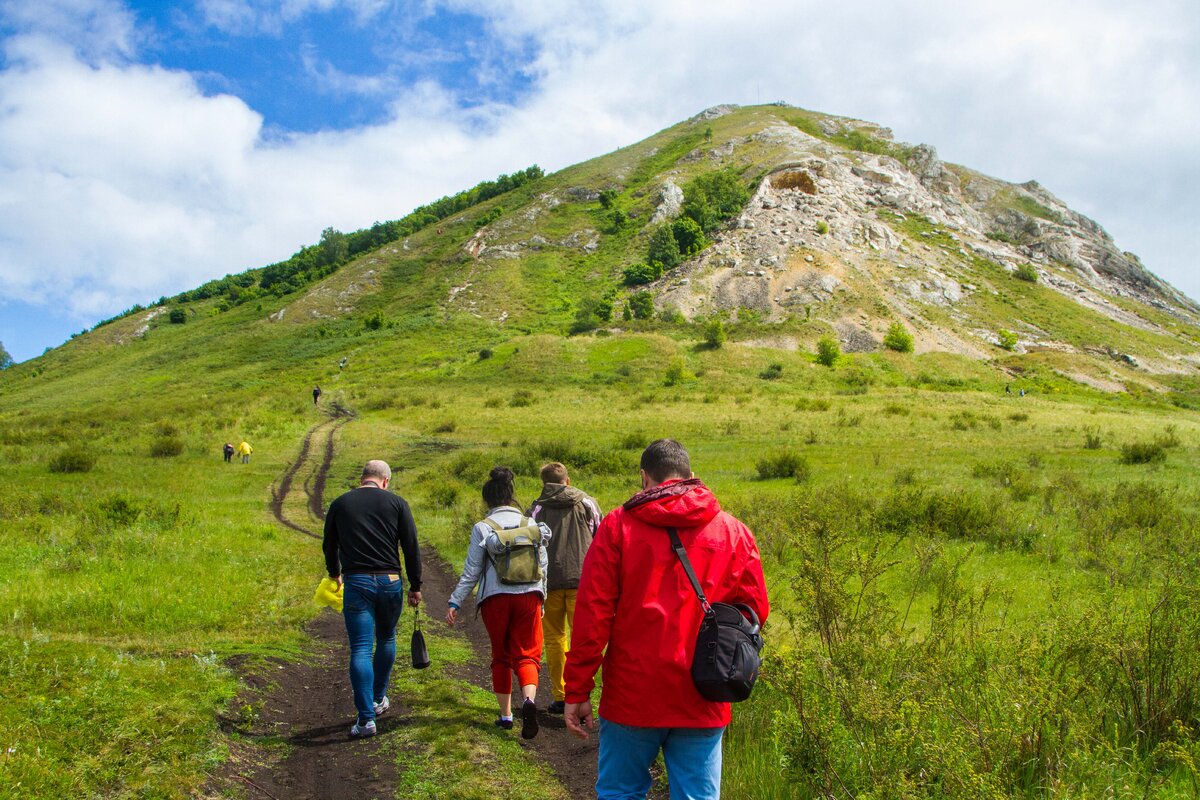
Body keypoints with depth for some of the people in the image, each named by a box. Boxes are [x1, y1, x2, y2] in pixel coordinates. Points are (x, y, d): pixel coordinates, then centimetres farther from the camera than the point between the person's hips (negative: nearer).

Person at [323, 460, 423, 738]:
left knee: (360, 650, -2)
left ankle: (366, 717, -7)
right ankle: (379, 699, 34)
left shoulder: (340, 504, 7)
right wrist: (415, 586, 9)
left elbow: (329, 545, 19)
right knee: (386, 640, 22)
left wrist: (335, 574, 38)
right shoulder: (396, 503, 3)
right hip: (390, 582, 1)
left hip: (356, 582, -1)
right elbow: (411, 548, 1)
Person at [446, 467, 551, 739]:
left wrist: (455, 602, 4)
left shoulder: (482, 528, -1)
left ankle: (506, 714, 19)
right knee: (526, 654, 4)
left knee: (501, 656, 15)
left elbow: (471, 571, -3)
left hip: (495, 598, -1)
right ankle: (529, 699, -23)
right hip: (528, 596, 1)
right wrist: (541, 600, 21)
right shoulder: (531, 525, 7)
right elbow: (543, 566, 11)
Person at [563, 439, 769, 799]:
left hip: (632, 697, -1)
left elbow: (591, 614, -7)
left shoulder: (617, 526, -4)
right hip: (703, 705, 2)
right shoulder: (734, 532, 3)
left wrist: (577, 691, -2)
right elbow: (755, 610, 4)